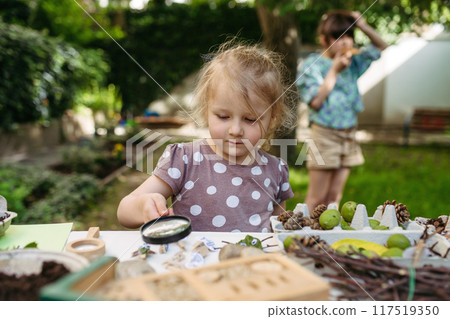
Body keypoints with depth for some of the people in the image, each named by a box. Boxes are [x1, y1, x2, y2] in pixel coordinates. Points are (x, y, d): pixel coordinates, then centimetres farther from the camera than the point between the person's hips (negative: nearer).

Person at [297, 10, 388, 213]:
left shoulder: (352, 62, 10)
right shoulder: (312, 65, -6)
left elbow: (381, 46, 22)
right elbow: (315, 102, -15)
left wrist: (363, 26, 5)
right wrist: (335, 70, -12)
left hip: (349, 135, 6)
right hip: (325, 134, -5)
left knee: (334, 197, 11)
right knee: (317, 198, 0)